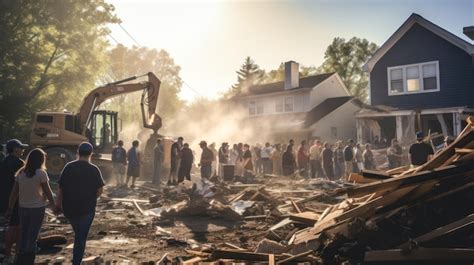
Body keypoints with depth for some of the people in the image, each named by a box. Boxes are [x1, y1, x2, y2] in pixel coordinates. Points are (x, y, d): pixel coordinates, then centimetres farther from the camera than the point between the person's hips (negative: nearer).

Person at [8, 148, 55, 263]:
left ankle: (21, 260, 23)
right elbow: (48, 192, -8)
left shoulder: (21, 172, 1)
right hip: (37, 208, -4)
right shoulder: (41, 173, -13)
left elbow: (14, 192, 3)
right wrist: (53, 205, 5)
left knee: (23, 235, 15)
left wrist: (10, 207, 12)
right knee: (33, 236, 6)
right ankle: (28, 260, 12)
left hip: (23, 208, 5)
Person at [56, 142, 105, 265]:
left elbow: (61, 188, 0)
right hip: (87, 209, -3)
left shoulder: (69, 167, -3)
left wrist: (58, 204, 11)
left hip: (69, 207, 3)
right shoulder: (94, 169, -10)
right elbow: (99, 191, -9)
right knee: (81, 237, 6)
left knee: (78, 234, 26)